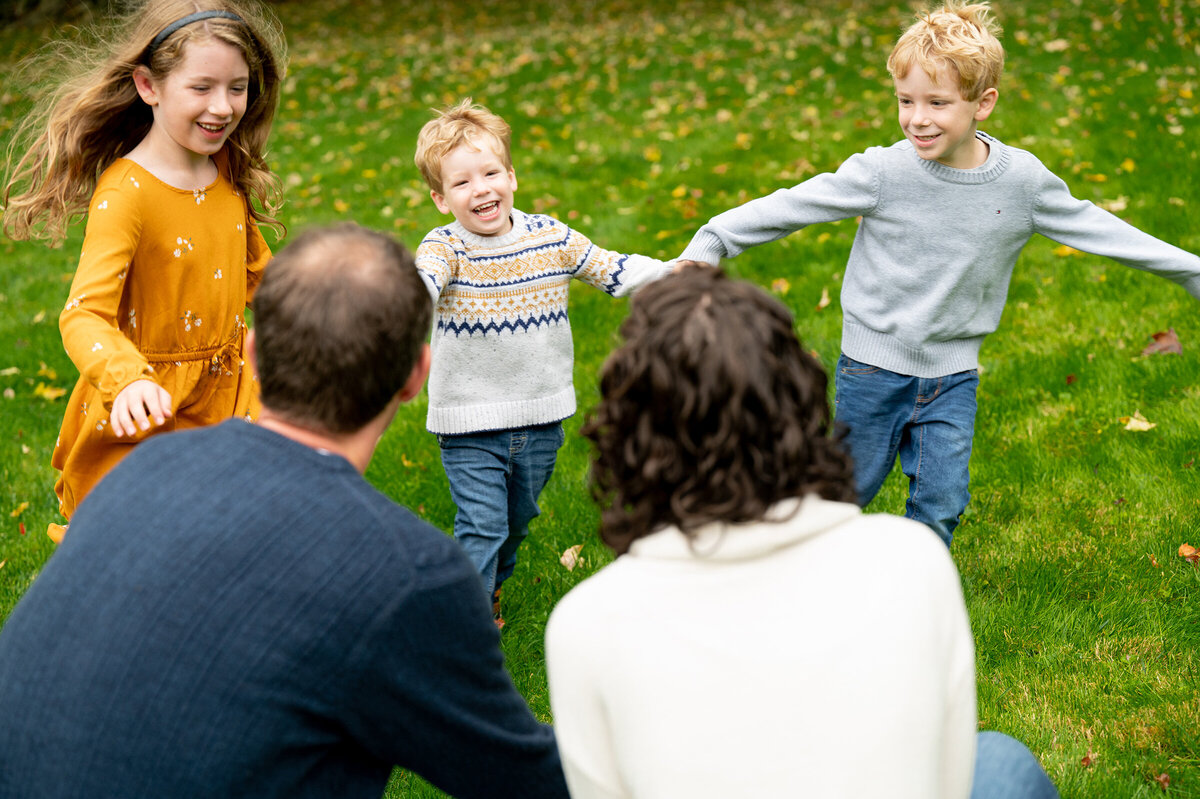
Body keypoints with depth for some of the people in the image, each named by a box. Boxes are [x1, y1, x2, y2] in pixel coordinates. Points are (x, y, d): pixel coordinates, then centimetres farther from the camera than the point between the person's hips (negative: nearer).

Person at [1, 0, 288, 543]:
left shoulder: (229, 174, 1)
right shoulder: (123, 194, -23)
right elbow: (83, 315, -33)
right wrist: (128, 381, -49)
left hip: (228, 396, 6)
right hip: (146, 416, -6)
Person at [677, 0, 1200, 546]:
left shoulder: (1022, 180, -8)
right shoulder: (883, 173, -16)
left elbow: (1093, 229, 4)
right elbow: (790, 206, -10)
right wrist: (710, 245, -15)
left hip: (952, 378, 2)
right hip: (874, 368, -2)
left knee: (940, 507, 5)